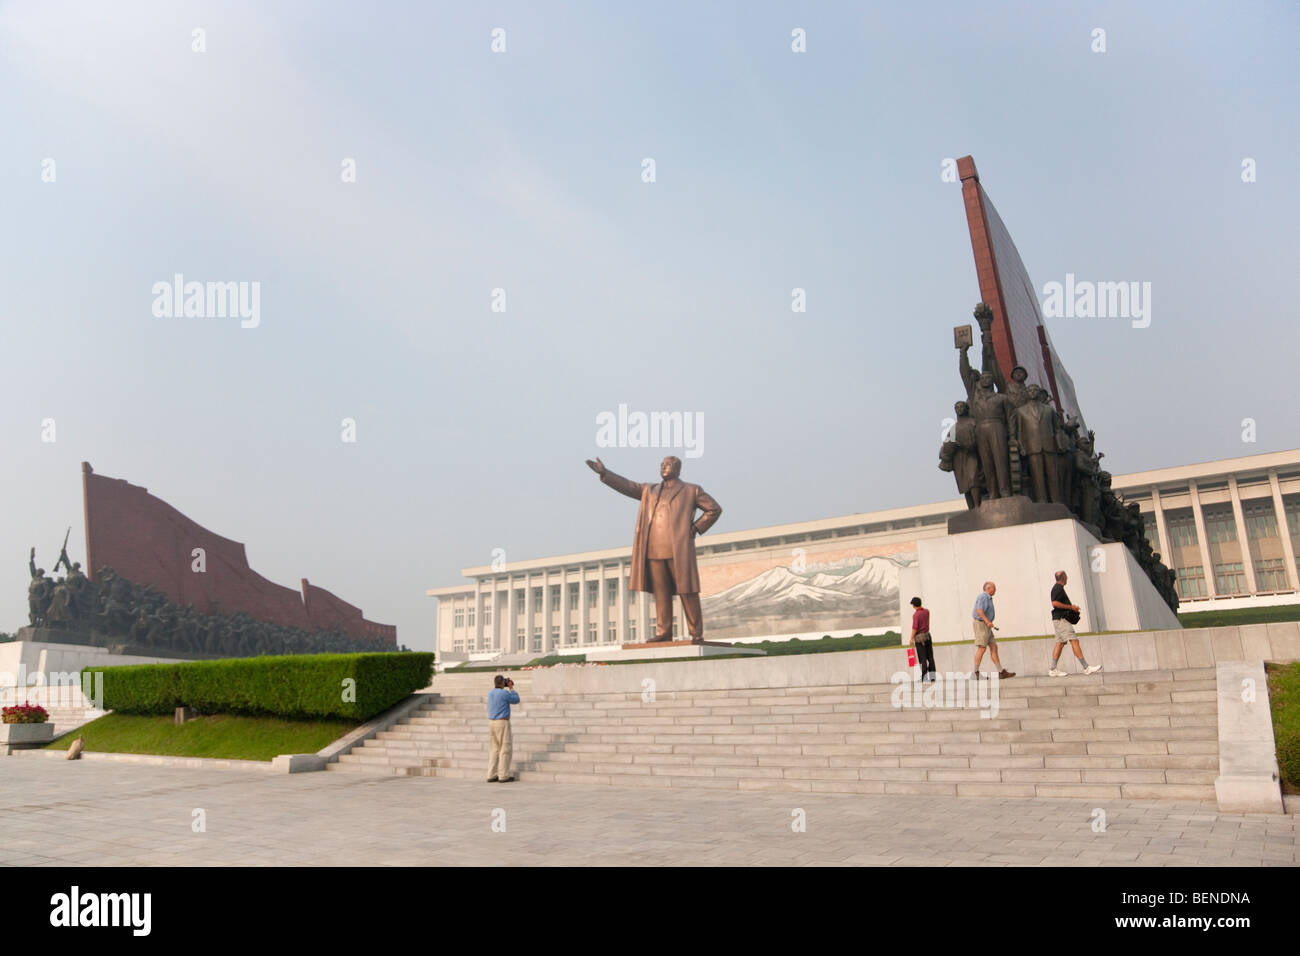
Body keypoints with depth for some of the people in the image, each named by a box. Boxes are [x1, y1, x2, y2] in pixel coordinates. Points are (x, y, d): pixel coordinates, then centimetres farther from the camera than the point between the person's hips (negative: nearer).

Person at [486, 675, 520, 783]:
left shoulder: (490, 693, 7)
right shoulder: (505, 693, -15)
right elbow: (516, 700, 0)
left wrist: (506, 688, 22)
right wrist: (511, 688, 5)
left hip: (492, 722, 7)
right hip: (502, 723, -7)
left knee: (494, 749, 10)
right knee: (505, 749, -1)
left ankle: (491, 776, 9)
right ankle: (503, 776, -2)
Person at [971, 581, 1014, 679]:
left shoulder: (988, 598, 22)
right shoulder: (983, 597, -11)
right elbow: (979, 610, -24)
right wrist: (988, 621, -26)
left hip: (986, 626, 10)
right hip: (981, 624, -10)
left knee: (994, 647, 6)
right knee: (981, 648, -12)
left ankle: (1001, 672, 6)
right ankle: (975, 673, -10)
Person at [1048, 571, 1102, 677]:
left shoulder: (1057, 588, 21)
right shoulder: (1058, 588, -11)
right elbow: (1055, 603, -22)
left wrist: (1072, 607, 16)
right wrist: (1070, 607, -16)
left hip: (1059, 619, 11)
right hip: (1061, 619, -11)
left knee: (1060, 643, 6)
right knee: (1074, 641, -11)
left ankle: (1053, 670, 4)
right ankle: (1086, 667, -13)